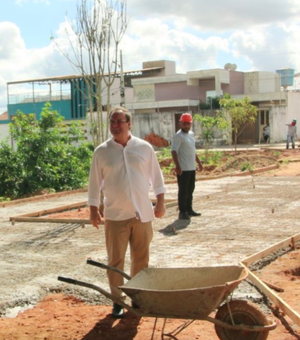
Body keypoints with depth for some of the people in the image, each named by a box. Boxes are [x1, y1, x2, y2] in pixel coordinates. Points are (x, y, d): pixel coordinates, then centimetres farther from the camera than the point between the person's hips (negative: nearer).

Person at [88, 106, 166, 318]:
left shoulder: (144, 148, 2)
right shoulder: (102, 152, 0)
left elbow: (156, 176, 9)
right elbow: (95, 183, 4)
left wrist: (160, 202, 5)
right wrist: (93, 209, 1)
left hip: (142, 213, 1)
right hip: (115, 215, -1)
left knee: (141, 258, 11)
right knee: (115, 260, 3)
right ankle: (117, 301, 16)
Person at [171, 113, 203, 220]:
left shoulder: (191, 134, 15)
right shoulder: (178, 136, -12)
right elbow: (174, 152, -19)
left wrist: (199, 162, 23)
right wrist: (177, 166, -28)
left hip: (192, 168, 8)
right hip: (183, 169, -8)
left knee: (190, 189, 14)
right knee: (183, 190, -4)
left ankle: (189, 209, 24)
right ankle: (182, 212, 2)